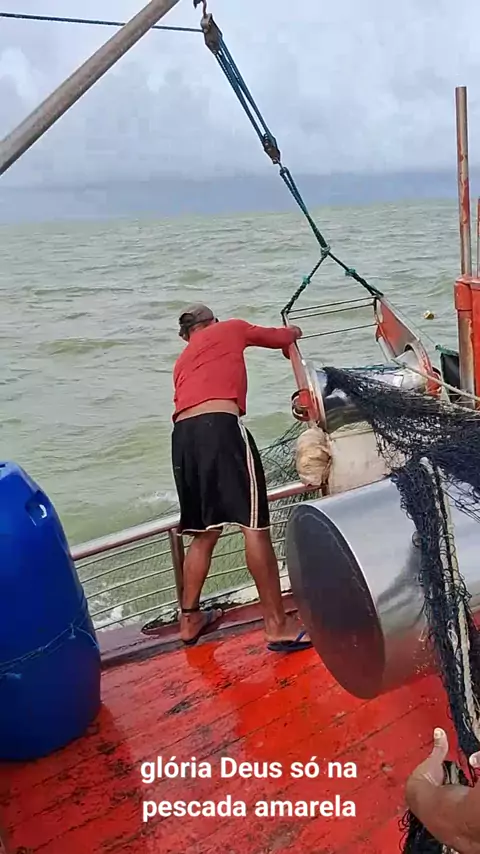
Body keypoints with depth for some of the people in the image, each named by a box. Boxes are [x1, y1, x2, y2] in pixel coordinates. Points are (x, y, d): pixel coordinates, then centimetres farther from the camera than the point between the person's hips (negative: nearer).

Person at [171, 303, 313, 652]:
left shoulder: (183, 361, 34)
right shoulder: (231, 328, 21)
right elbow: (283, 338, 33)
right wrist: (293, 332, 56)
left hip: (182, 435, 7)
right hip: (220, 426, -7)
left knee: (205, 533, 17)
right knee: (254, 525, -5)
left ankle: (190, 619, 25)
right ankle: (278, 625, -3)